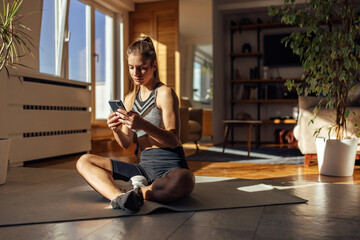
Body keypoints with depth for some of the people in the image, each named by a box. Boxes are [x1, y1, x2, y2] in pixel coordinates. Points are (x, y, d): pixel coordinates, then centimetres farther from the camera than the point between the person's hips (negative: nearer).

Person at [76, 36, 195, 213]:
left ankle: (138, 192, -17)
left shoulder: (165, 93, -5)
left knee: (183, 181, -43)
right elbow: (126, 143, 11)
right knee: (84, 161, -4)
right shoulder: (130, 99, 14)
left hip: (171, 166, -6)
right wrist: (116, 130, -13)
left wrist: (143, 125, -30)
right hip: (145, 167, 6)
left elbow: (173, 140, -14)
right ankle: (119, 197, -32)